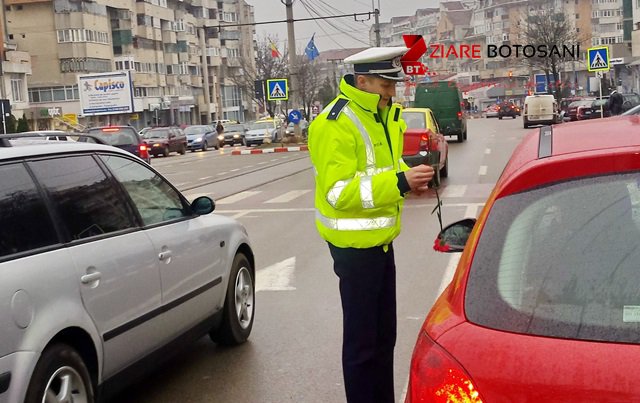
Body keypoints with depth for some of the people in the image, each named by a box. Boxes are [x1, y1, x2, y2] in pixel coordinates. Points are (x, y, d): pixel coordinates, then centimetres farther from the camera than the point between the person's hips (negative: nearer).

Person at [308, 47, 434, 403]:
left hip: (381, 238, 9)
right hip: (355, 243, -9)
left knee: (385, 333, 18)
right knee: (361, 338, 0)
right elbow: (338, 192, -26)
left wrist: (408, 178, -1)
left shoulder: (384, 114, 8)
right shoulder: (335, 125, -21)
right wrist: (399, 182, -32)